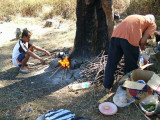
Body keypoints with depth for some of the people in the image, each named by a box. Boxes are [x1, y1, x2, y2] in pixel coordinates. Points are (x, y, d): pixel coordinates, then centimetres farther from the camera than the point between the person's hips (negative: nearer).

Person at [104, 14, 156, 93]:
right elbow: (143, 41, 4)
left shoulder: (134, 17, 37)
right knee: (131, 66, 16)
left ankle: (108, 87, 30)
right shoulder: (152, 23, 20)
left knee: (111, 63, 17)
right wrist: (142, 47, 26)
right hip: (130, 39, -5)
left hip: (116, 35, 5)